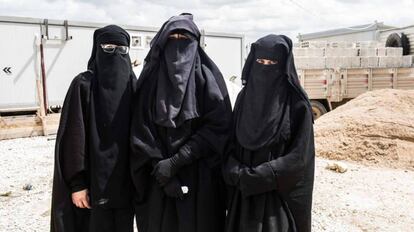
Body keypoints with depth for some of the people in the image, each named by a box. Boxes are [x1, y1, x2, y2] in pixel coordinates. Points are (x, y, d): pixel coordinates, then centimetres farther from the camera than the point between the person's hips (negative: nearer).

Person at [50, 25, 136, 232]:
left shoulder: (134, 85, 5)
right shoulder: (83, 85, -7)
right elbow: (74, 137, -10)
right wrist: (77, 183, -12)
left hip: (125, 181, 4)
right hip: (95, 180, -3)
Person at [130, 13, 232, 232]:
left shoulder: (208, 76, -1)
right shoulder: (151, 78, 5)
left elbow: (218, 125, -10)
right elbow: (141, 131, 0)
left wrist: (176, 161, -15)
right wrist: (160, 164, -12)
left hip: (200, 178, -1)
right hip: (160, 177, 2)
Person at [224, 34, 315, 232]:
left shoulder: (297, 105, -10)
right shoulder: (244, 97, 2)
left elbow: (299, 156, -13)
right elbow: (232, 142, 5)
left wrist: (254, 176, -18)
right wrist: (238, 173, -14)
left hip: (280, 193, -3)